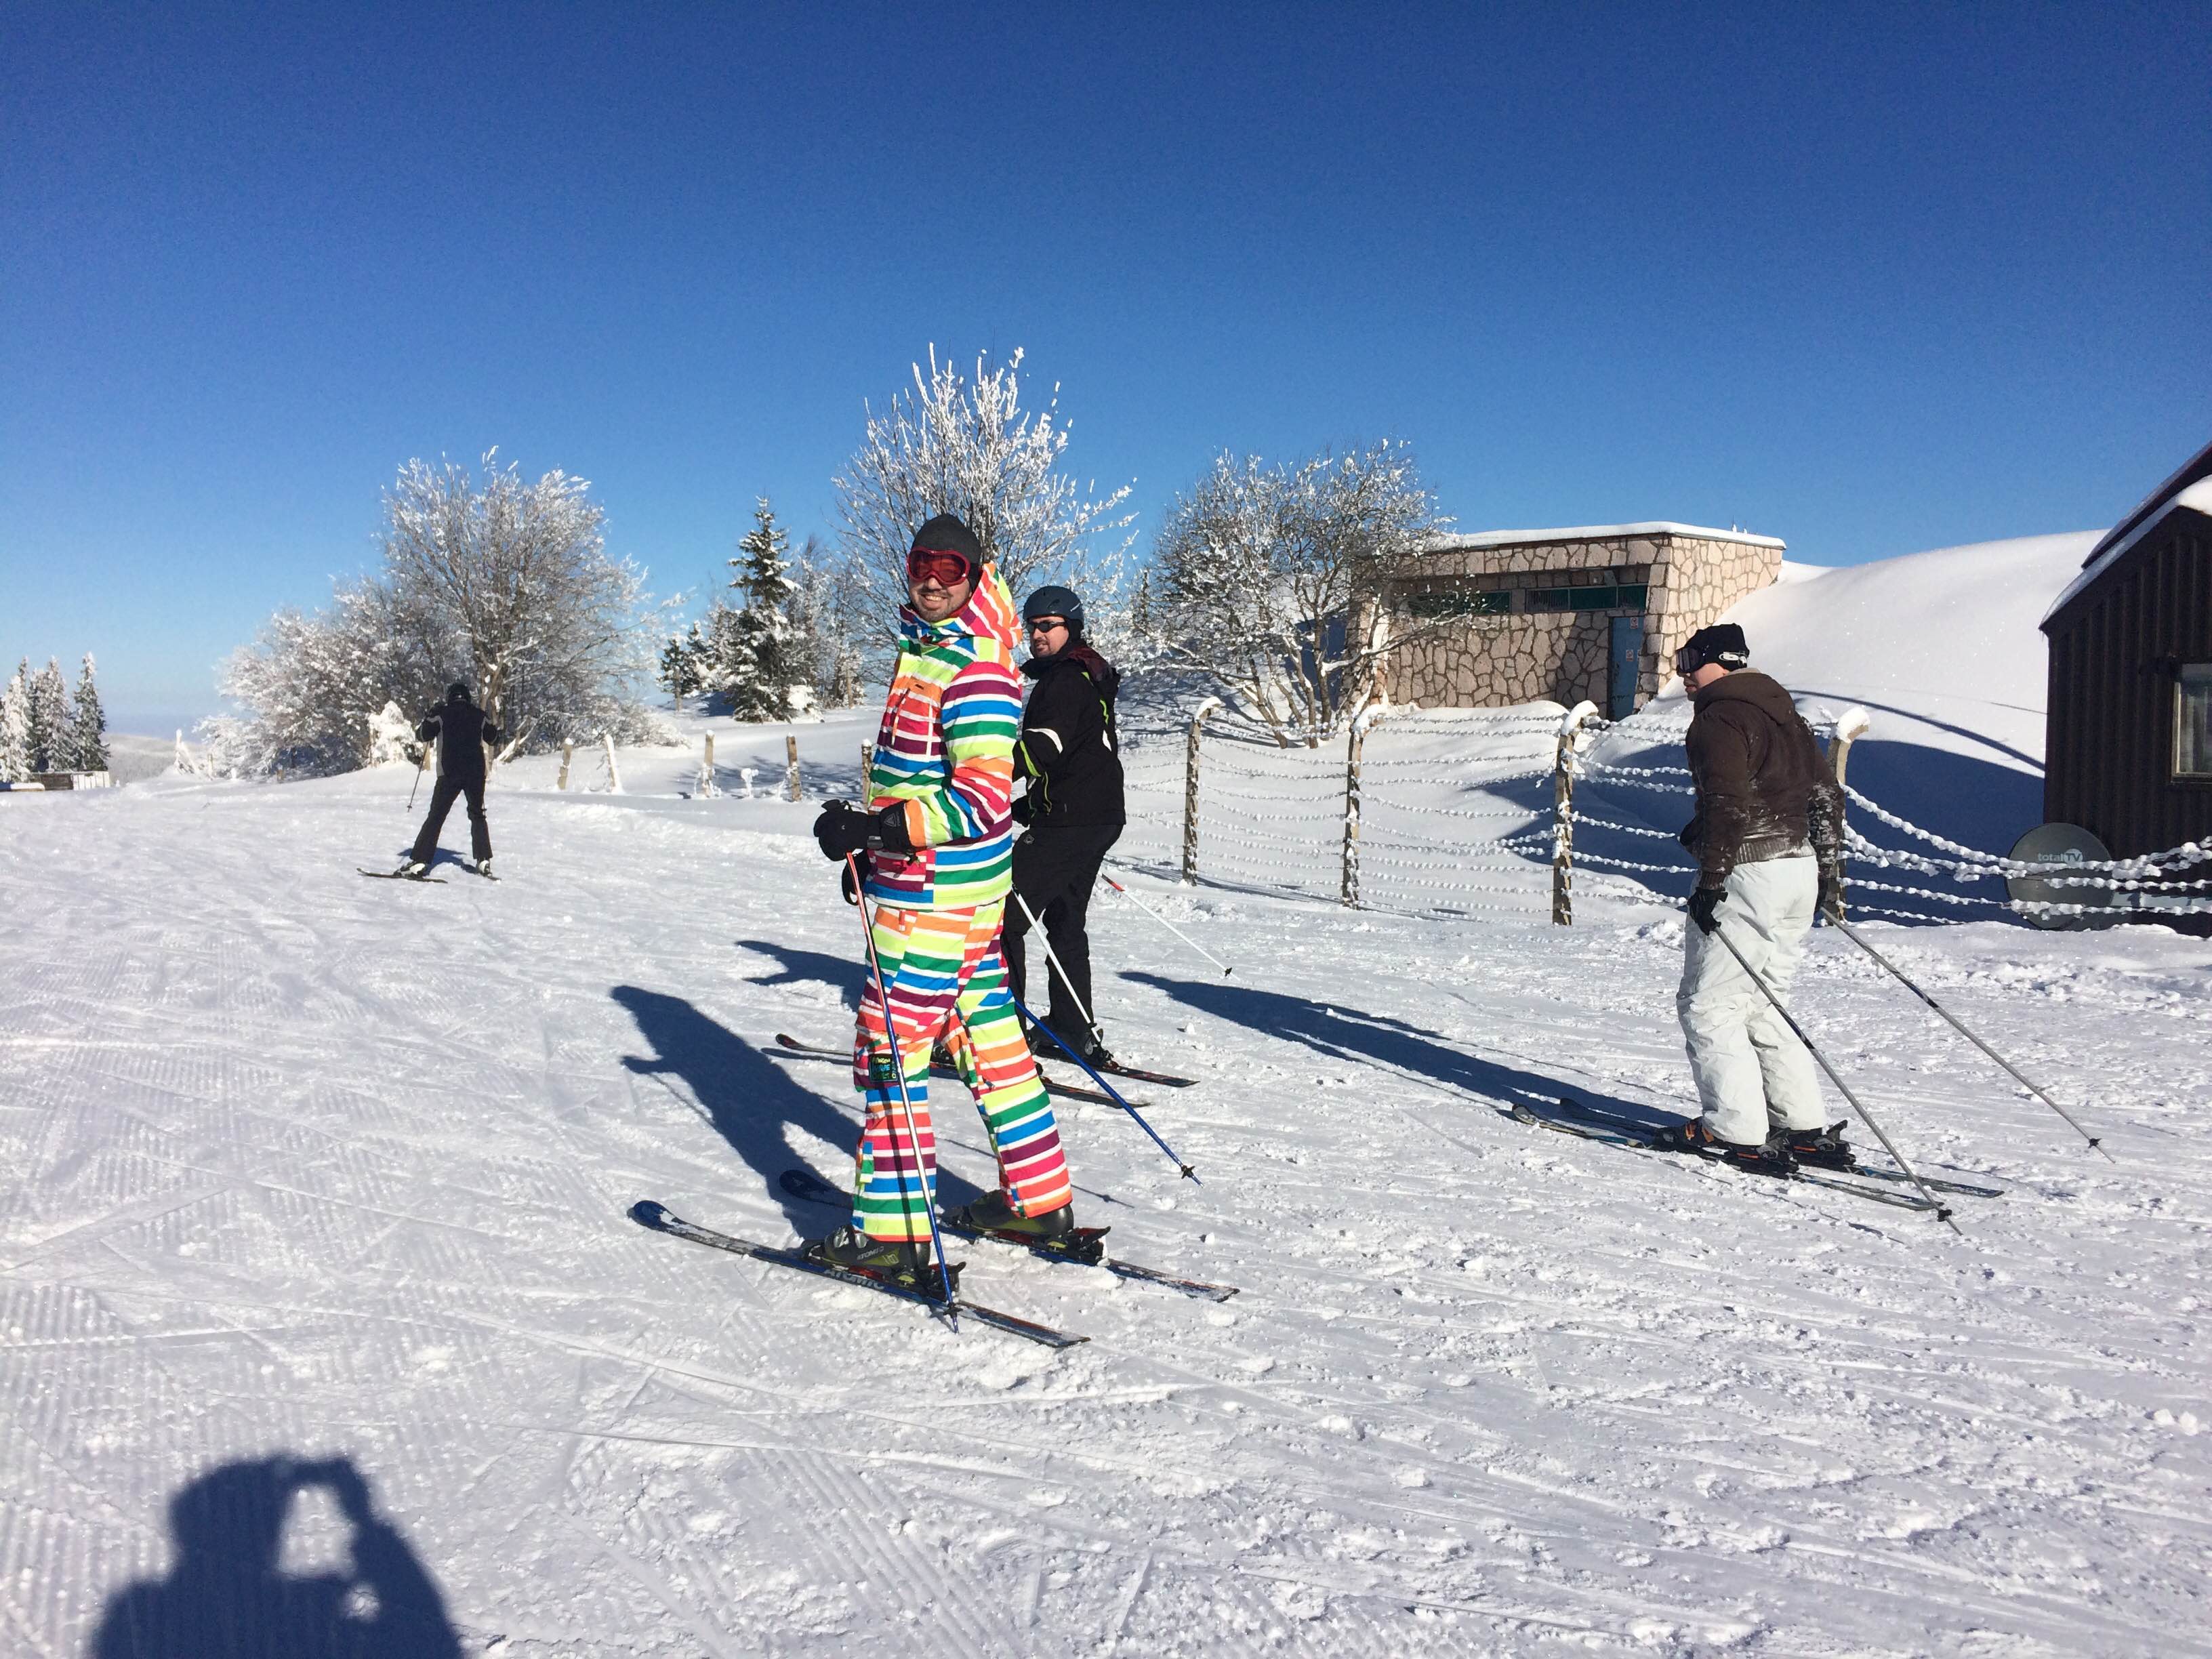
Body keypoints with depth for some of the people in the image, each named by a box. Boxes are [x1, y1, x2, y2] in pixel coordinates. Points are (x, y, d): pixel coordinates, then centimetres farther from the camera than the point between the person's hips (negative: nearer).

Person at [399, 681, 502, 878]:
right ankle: (484, 862, 10)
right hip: (475, 773, 2)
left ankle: (420, 861, -7)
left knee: (436, 817, 1)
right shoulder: (478, 715, 6)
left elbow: (423, 735, 4)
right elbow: (493, 737, 18)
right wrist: (502, 736, 41)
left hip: (449, 773, -2)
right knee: (477, 816, 17)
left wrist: (426, 719, 22)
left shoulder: (442, 713, -1)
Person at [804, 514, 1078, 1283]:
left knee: (890, 1047, -4)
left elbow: (983, 799, -24)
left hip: (935, 894, -10)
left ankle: (893, 1231, 5)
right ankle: (1040, 1201, 25)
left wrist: (880, 827, -28)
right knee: (990, 1038, 14)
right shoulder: (924, 651, 14)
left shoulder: (976, 673, -17)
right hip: (947, 885, 10)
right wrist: (869, 837, 23)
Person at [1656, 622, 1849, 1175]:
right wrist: (1825, 871, 23)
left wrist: (1711, 881, -18)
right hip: (1800, 869, 9)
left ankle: (1738, 1133, -2)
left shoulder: (1718, 719, -10)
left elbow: (1730, 804, -21)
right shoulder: (1781, 713, 18)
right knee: (1762, 1004, 16)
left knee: (1708, 1005, -1)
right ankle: (1807, 1129, 14)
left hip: (1750, 874, -9)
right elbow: (1826, 796, 20)